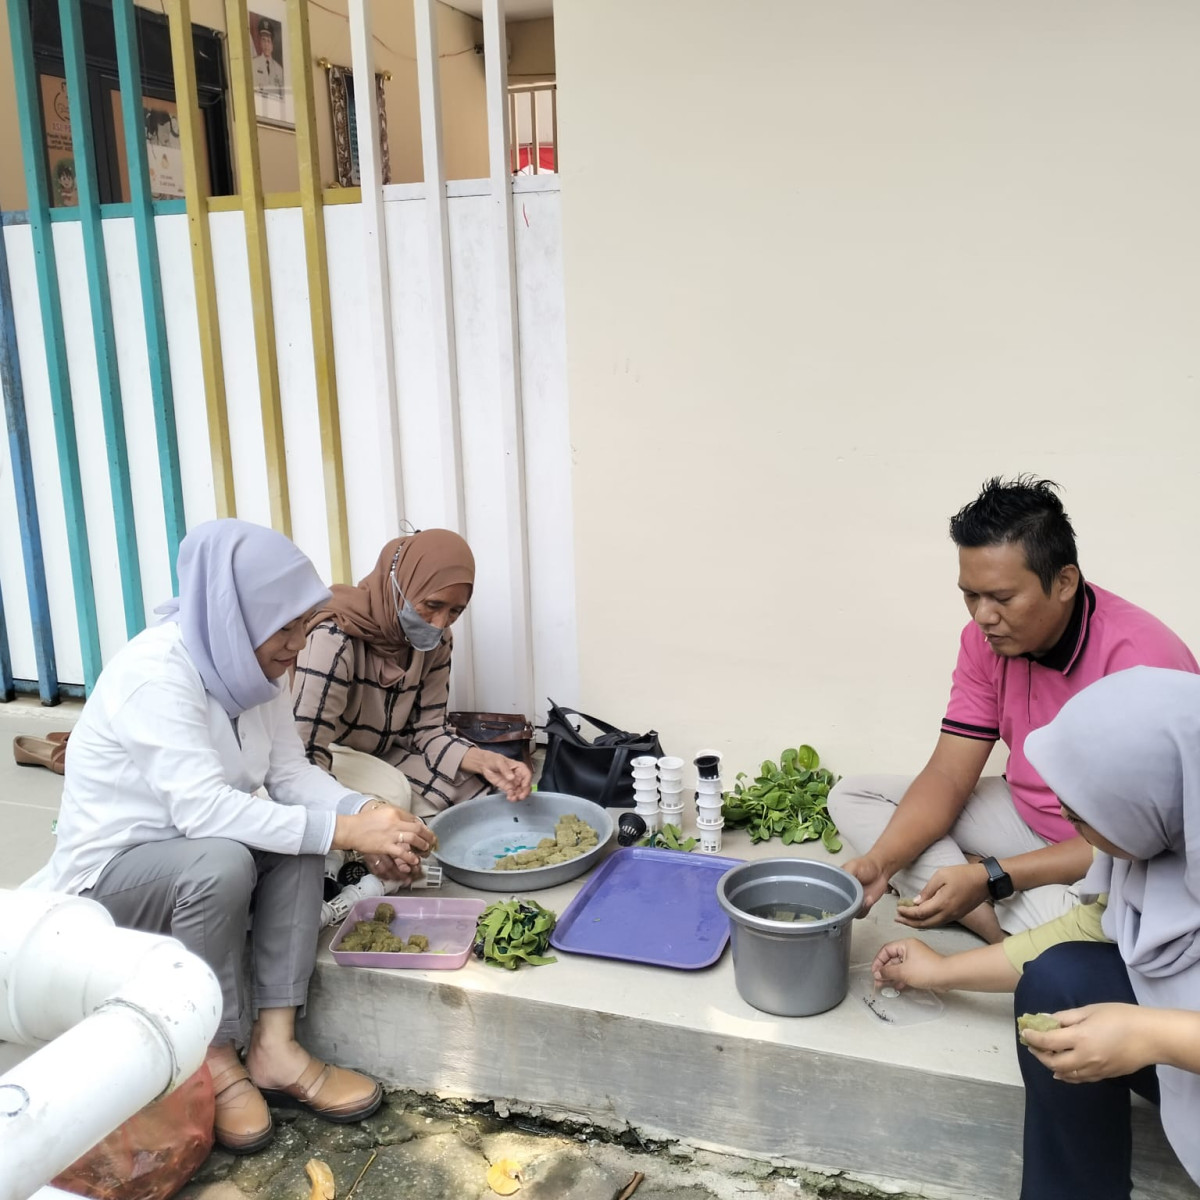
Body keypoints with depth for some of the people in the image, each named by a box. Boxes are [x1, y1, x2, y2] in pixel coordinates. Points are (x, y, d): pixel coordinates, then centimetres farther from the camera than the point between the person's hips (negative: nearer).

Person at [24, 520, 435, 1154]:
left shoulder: (249, 663, -5)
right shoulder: (155, 671, -29)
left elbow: (292, 773, -5)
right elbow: (204, 808, -37)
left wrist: (364, 812, -23)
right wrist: (343, 830, -38)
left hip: (188, 847, 7)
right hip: (104, 874, -7)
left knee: (302, 837, -17)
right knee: (219, 862, -34)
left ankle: (274, 1046, -12)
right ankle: (214, 1061, -14)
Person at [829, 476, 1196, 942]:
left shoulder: (1139, 658, -27)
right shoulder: (985, 639, -8)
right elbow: (948, 775, -7)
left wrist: (990, 878, -31)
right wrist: (880, 861, -25)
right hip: (1024, 816, 7)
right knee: (853, 797, -7)